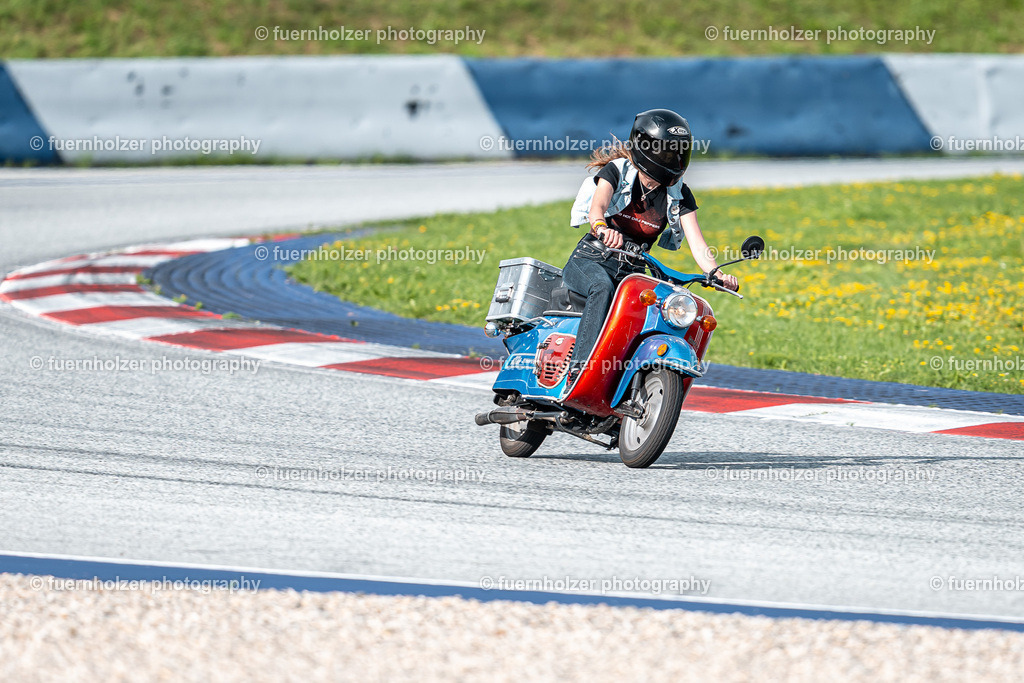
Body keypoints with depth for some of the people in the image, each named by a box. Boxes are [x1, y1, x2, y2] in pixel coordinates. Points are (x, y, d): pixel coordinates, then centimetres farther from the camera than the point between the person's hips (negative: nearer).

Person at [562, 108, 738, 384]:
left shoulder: (679, 195, 4)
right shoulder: (617, 171, -6)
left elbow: (696, 242, -6)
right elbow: (597, 206, -26)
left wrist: (718, 275, -27)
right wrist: (602, 226, -52)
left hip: (632, 272, 4)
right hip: (589, 261, -4)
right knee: (603, 288, -39)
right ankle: (579, 369, -45)